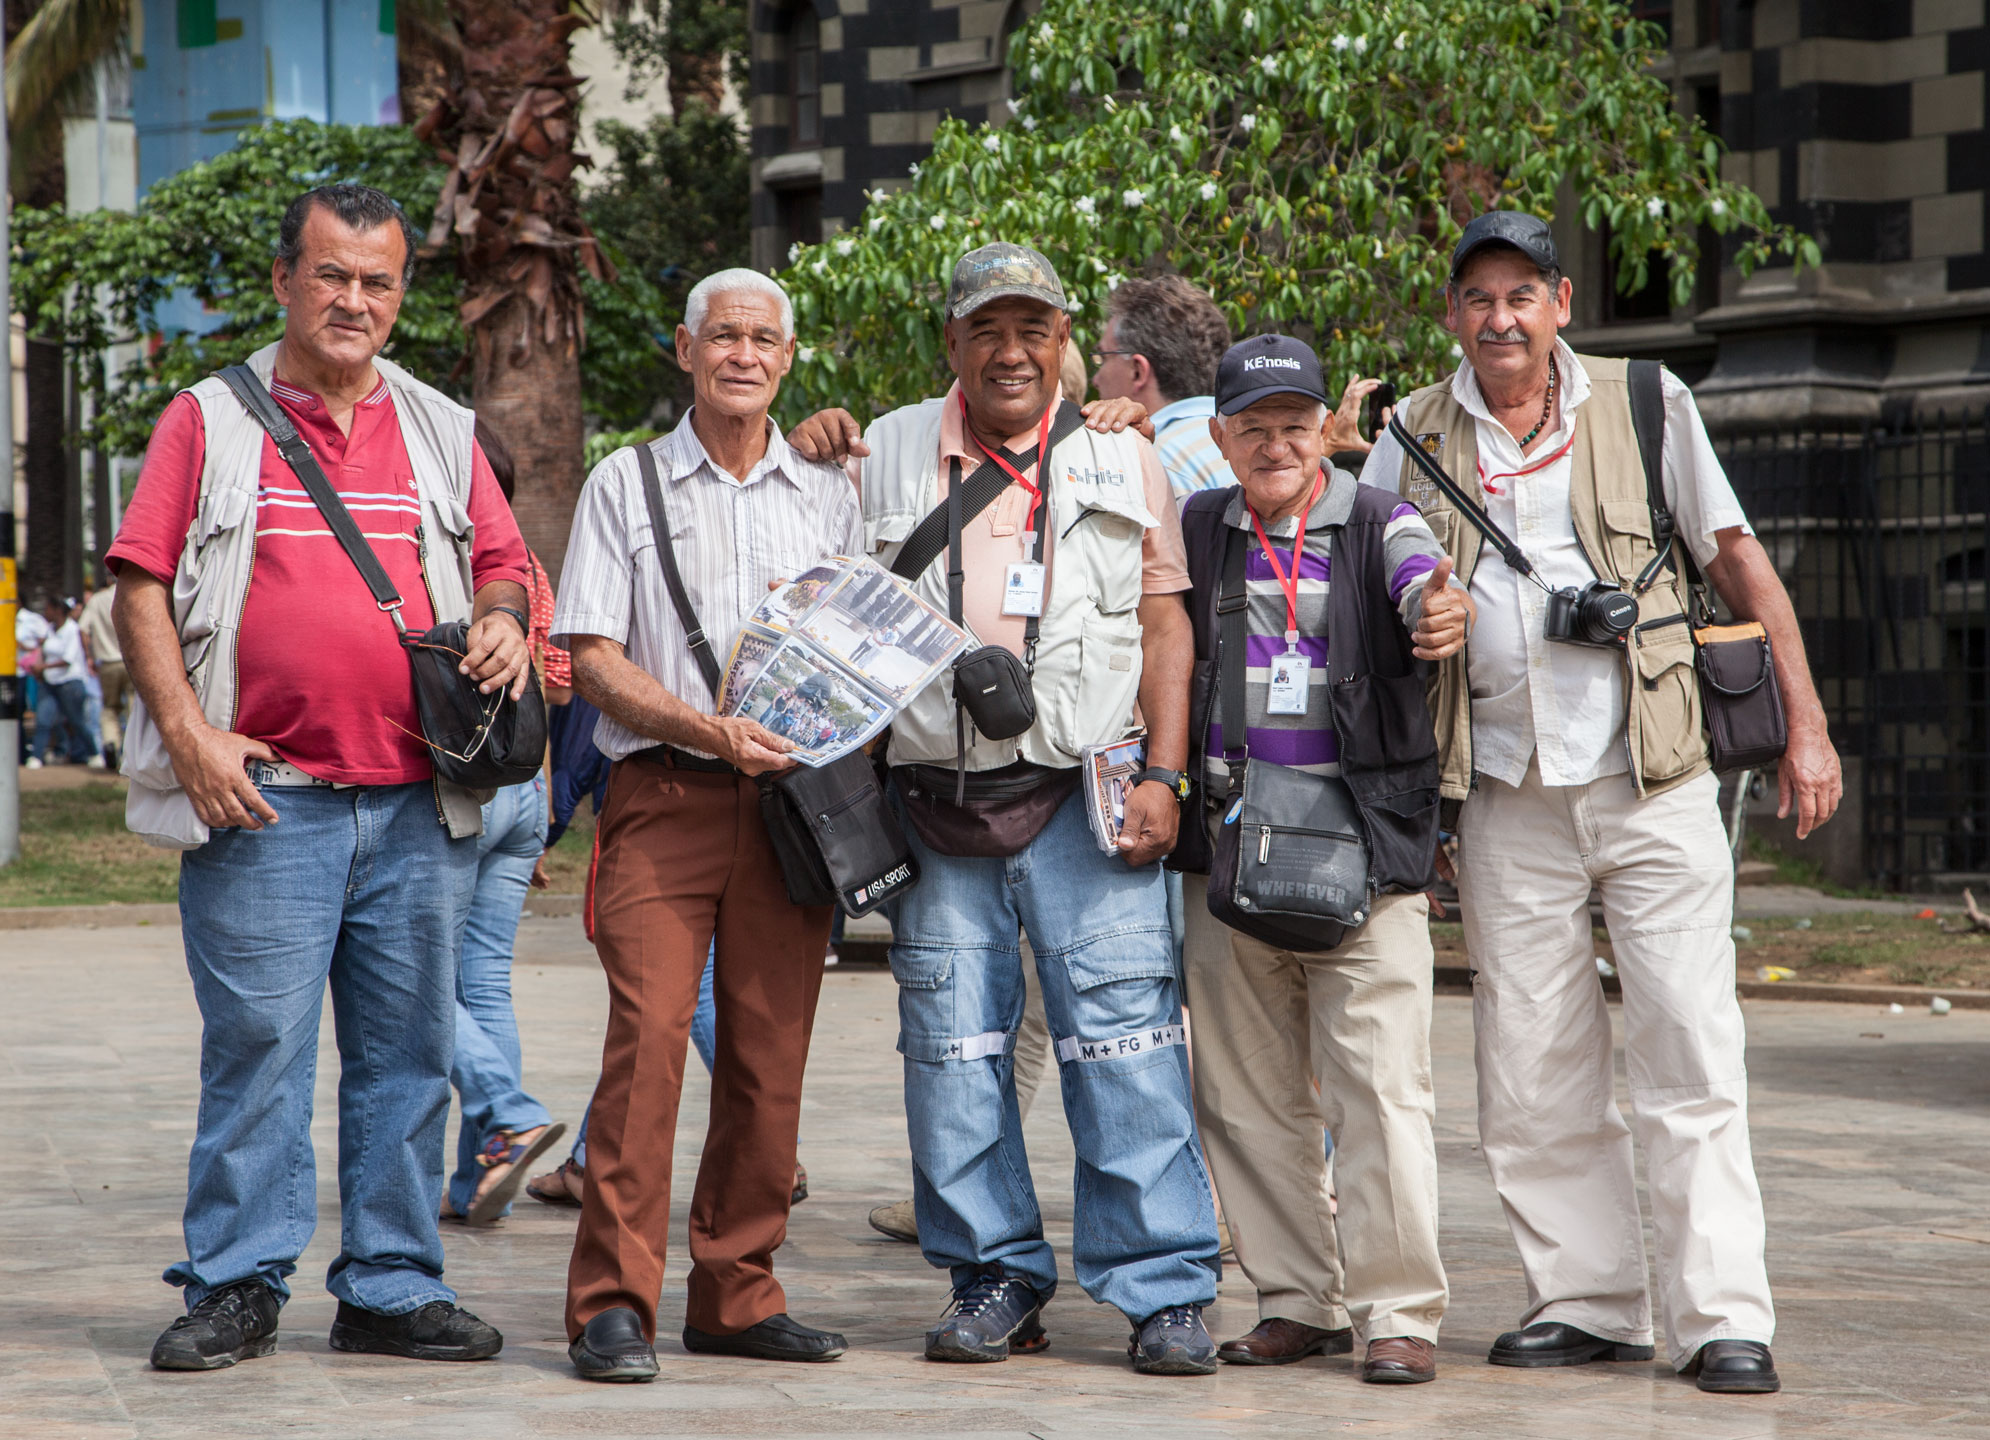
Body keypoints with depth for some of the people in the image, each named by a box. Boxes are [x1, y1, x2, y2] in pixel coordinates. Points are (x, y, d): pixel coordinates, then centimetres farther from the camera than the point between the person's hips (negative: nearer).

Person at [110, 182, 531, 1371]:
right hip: (262, 797, -3)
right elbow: (142, 589, 1)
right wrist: (190, 735, -10)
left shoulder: (441, 431, 16)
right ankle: (237, 1285, 3)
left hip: (419, 804, 3)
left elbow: (502, 565, 21)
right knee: (256, 1042, -5)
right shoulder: (209, 423, 6)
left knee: (407, 1050, 5)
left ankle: (393, 1287, 12)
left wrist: (503, 625, -3)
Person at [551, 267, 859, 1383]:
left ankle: (738, 1295, 10)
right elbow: (592, 659, 0)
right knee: (648, 1032, -14)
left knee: (771, 1053, 1)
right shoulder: (627, 485, 7)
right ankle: (614, 1302, -12)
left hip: (791, 801, 3)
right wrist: (710, 730, -14)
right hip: (665, 798, -3)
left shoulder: (829, 497, 15)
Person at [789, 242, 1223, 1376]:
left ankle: (1166, 1293, -4)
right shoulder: (887, 454, 10)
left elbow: (1165, 623, 6)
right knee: (953, 1053, 4)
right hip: (938, 803, 2)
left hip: (1086, 795, -2)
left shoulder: (1124, 460, 8)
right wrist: (810, 451, 2)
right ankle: (997, 1283, 15)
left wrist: (1164, 774, -5)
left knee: (1125, 1042, -7)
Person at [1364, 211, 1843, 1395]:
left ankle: (1723, 1317, -6)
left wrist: (1806, 725, 2)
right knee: (1532, 1070, 2)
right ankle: (1589, 1300, 12)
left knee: (1690, 1050, -7)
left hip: (1653, 784, -2)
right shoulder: (1413, 439, 9)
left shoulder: (1646, 408, 4)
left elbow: (1739, 560, 7)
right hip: (1508, 798, 2)